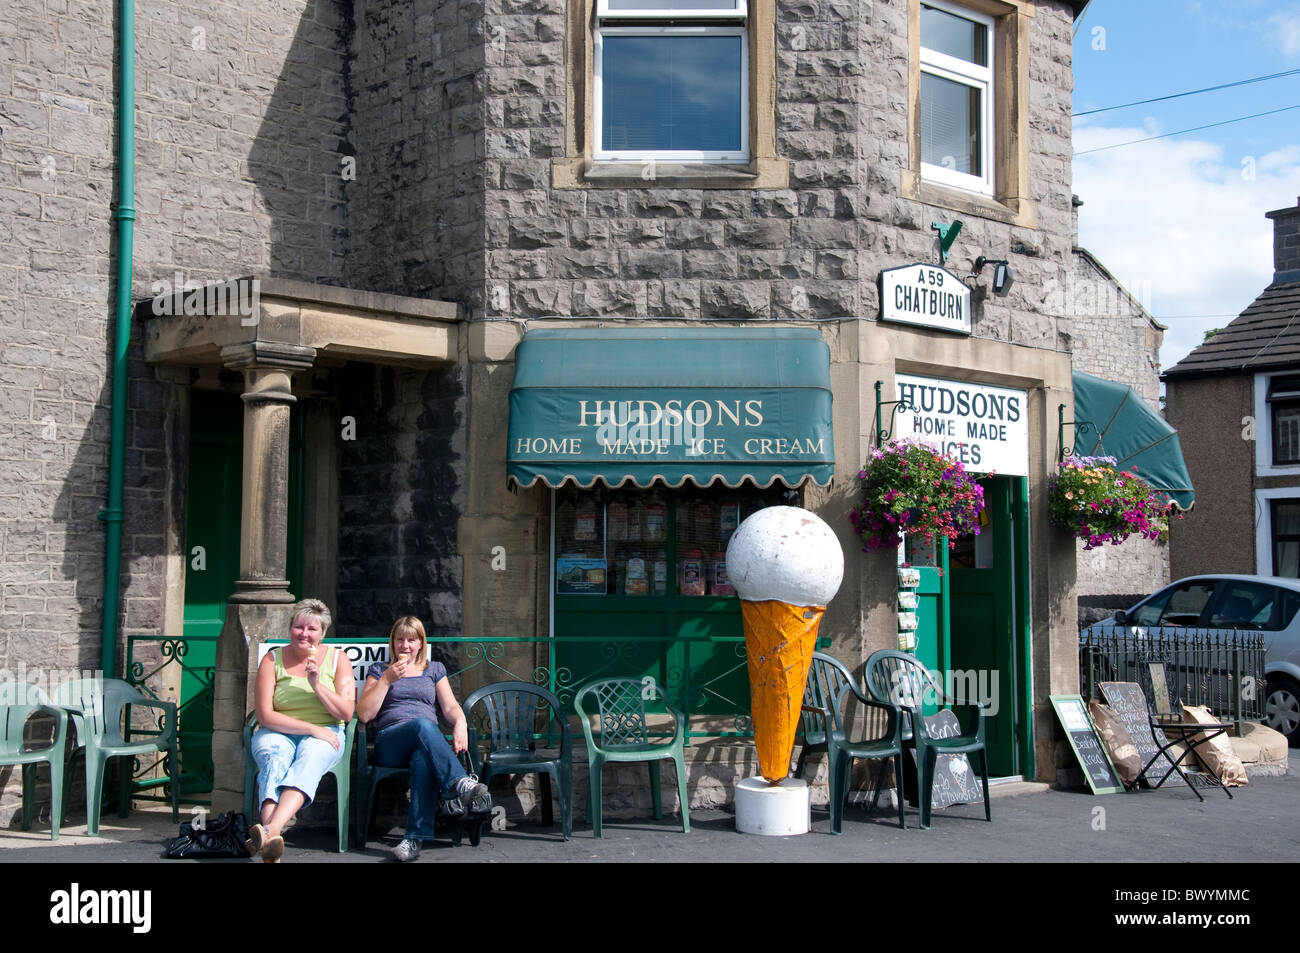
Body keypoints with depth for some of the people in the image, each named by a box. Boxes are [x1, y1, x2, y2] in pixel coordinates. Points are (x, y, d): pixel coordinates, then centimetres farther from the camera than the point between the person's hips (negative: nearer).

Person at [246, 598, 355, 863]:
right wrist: (310, 728, -14)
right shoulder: (273, 659, 5)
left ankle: (270, 830, -60)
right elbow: (265, 716, -4)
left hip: (324, 734, 0)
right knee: (275, 760, -35)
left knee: (308, 761, -35)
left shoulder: (337, 659, 8)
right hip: (278, 733, 0)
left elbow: (346, 714, 1)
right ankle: (271, 842, -57)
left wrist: (317, 684, -12)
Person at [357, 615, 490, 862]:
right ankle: (461, 785, -58)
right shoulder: (379, 670, 23)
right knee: (423, 725, -40)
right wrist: (387, 680, 0)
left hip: (428, 740, 1)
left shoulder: (434, 670, 27)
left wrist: (460, 722, -11)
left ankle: (415, 837, -54)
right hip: (389, 743, -1)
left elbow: (450, 707, 13)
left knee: (423, 759, -41)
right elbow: (364, 714, 9)